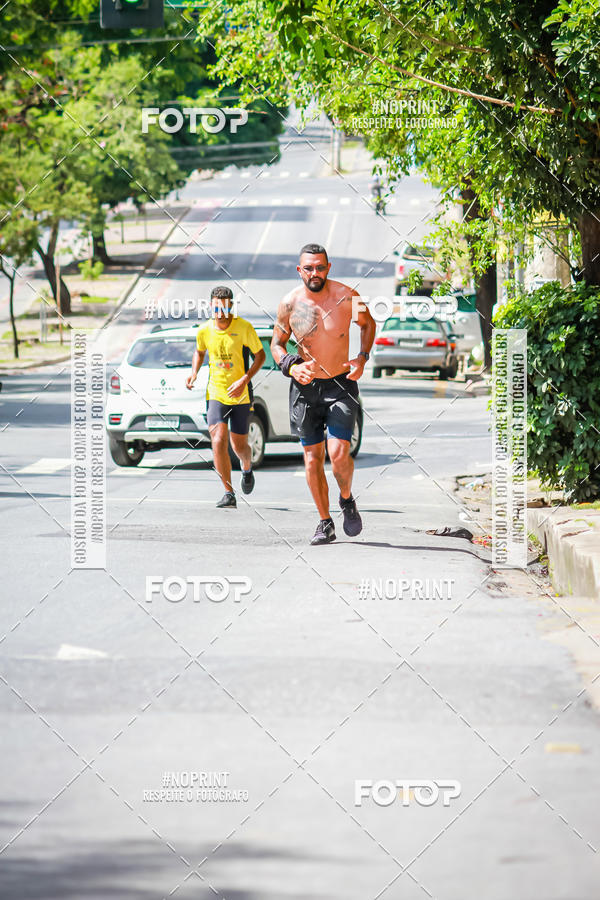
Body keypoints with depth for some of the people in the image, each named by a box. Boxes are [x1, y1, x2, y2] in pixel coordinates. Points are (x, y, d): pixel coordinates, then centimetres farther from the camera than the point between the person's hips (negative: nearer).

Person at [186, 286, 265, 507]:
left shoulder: (244, 328, -12)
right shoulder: (204, 331, -3)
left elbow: (260, 355, -3)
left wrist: (244, 380, -16)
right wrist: (194, 373, 2)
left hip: (241, 396, -1)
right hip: (216, 395, 1)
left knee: (239, 445, 9)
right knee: (218, 441, -17)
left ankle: (247, 468, 46)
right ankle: (228, 493, -13)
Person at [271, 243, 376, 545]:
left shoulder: (346, 297, -10)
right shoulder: (290, 303, -8)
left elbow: (367, 323, 10)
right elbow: (276, 344, 5)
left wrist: (362, 358, -4)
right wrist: (291, 367, -14)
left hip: (341, 384, -2)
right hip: (305, 386, 2)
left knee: (338, 453, -15)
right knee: (312, 458, 2)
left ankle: (347, 500, 14)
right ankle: (325, 523, 15)